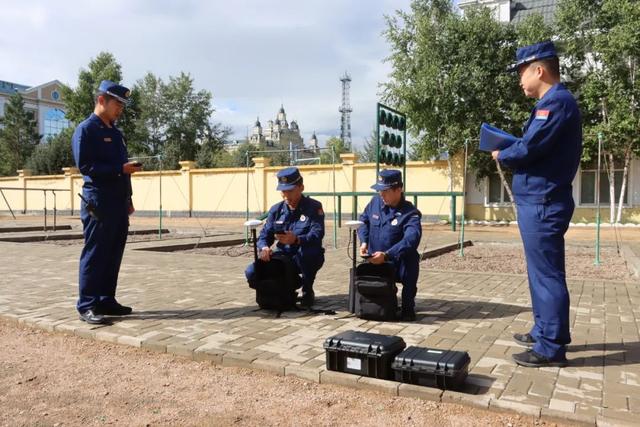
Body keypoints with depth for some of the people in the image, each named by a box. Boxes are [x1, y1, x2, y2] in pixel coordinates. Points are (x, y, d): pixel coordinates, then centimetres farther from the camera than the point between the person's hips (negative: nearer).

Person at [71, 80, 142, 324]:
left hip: (119, 203, 8)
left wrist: (128, 199, 17)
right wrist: (120, 168, -20)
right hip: (98, 203, -8)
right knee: (94, 255, -4)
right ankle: (87, 306, 3)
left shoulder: (116, 133, 19)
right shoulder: (85, 130, -6)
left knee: (114, 255, 10)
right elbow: (85, 166, -15)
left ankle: (106, 301, 19)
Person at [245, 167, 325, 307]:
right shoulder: (276, 209, 7)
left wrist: (296, 240, -43)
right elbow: (265, 234, 1)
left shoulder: (314, 207, -8)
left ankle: (307, 291, -11)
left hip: (306, 259, -4)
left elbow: (317, 234, -23)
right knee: (252, 272, -17)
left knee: (307, 251, -40)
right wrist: (264, 247, -24)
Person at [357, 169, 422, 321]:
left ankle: (408, 307, -16)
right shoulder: (375, 202, 0)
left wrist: (386, 255, -44)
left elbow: (411, 240, -34)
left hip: (397, 264, -5)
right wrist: (364, 241, -7)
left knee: (410, 258, -35)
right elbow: (363, 221, 13)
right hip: (374, 262, 6)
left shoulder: (410, 213, -18)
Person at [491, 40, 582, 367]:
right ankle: (545, 331, 29)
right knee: (543, 272, 17)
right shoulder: (554, 102, 19)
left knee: (546, 274, -4)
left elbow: (527, 149, -20)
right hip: (541, 200, 11)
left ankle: (551, 348, 4)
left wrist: (501, 155, -2)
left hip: (542, 203, -11)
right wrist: (509, 151, 4)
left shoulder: (556, 102, -15)